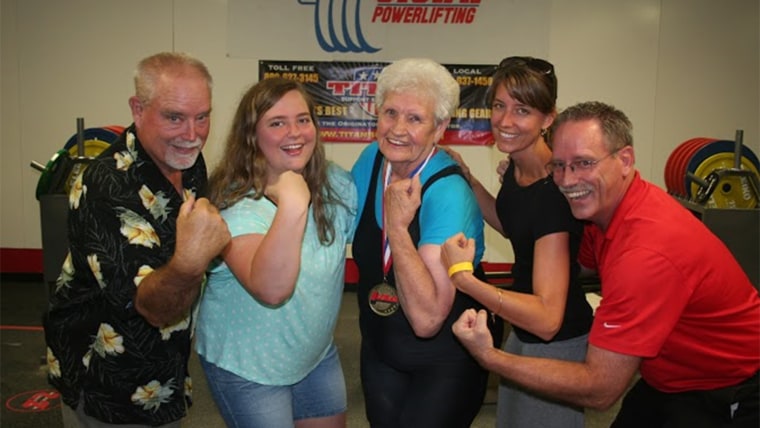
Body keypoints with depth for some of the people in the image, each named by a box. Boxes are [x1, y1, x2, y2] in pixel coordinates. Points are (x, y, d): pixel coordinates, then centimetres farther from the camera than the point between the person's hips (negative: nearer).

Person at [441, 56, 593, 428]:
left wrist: (464, 278, -40)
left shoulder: (554, 190, -30)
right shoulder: (516, 167, -5)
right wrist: (467, 179, 2)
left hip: (557, 344, -8)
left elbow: (547, 318, -33)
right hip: (522, 333, 8)